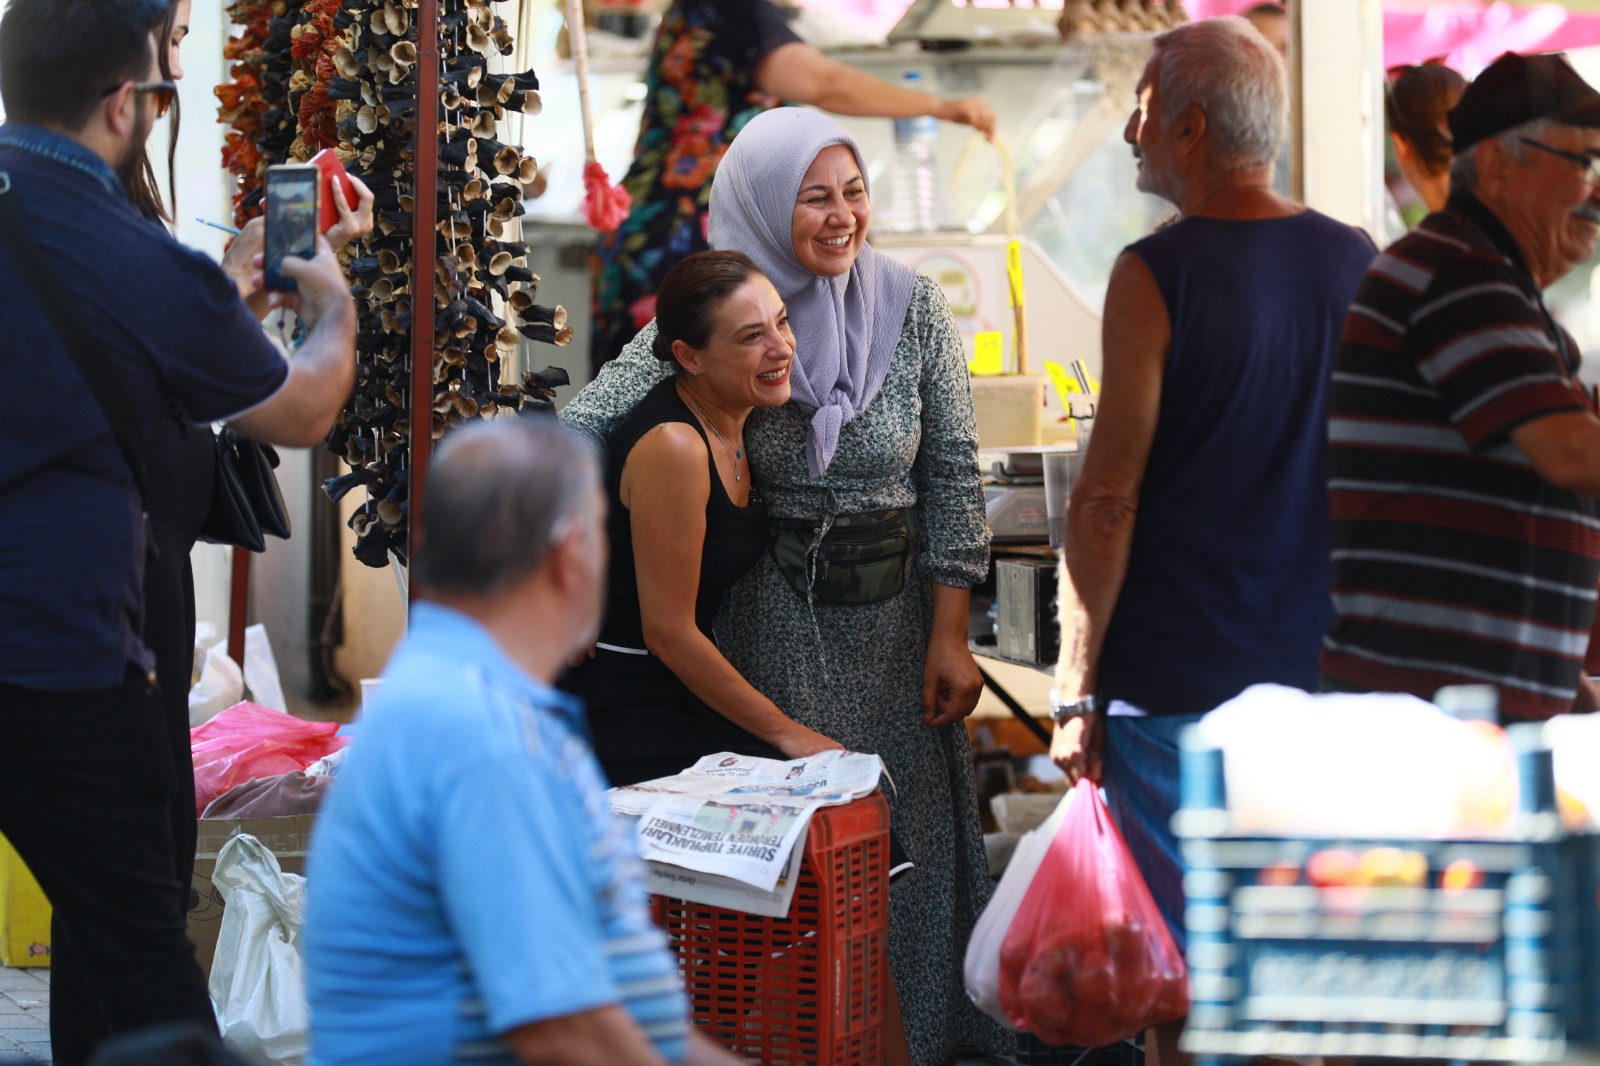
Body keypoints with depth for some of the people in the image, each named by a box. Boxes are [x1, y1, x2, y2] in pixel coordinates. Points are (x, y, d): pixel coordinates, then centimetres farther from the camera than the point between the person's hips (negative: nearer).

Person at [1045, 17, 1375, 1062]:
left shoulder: (1158, 274, -11)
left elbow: (1109, 497, -13)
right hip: (1327, 669, 5)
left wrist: (1075, 689, -7)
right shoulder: (1361, 263, 5)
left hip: (1180, 682, -5)